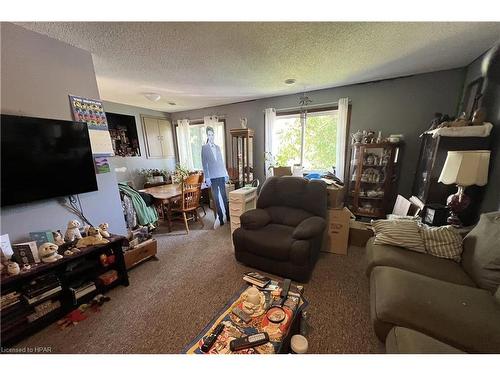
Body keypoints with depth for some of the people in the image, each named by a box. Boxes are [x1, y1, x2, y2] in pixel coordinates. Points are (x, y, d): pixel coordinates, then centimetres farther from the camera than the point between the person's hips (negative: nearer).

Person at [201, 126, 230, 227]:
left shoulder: (218, 147, 15)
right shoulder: (204, 147, 1)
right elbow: (204, 164, -4)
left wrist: (226, 174, 12)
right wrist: (207, 178, -10)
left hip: (221, 175, 4)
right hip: (213, 177, -4)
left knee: (224, 196, 8)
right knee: (216, 198, 3)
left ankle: (228, 215, 20)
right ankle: (220, 217, 12)